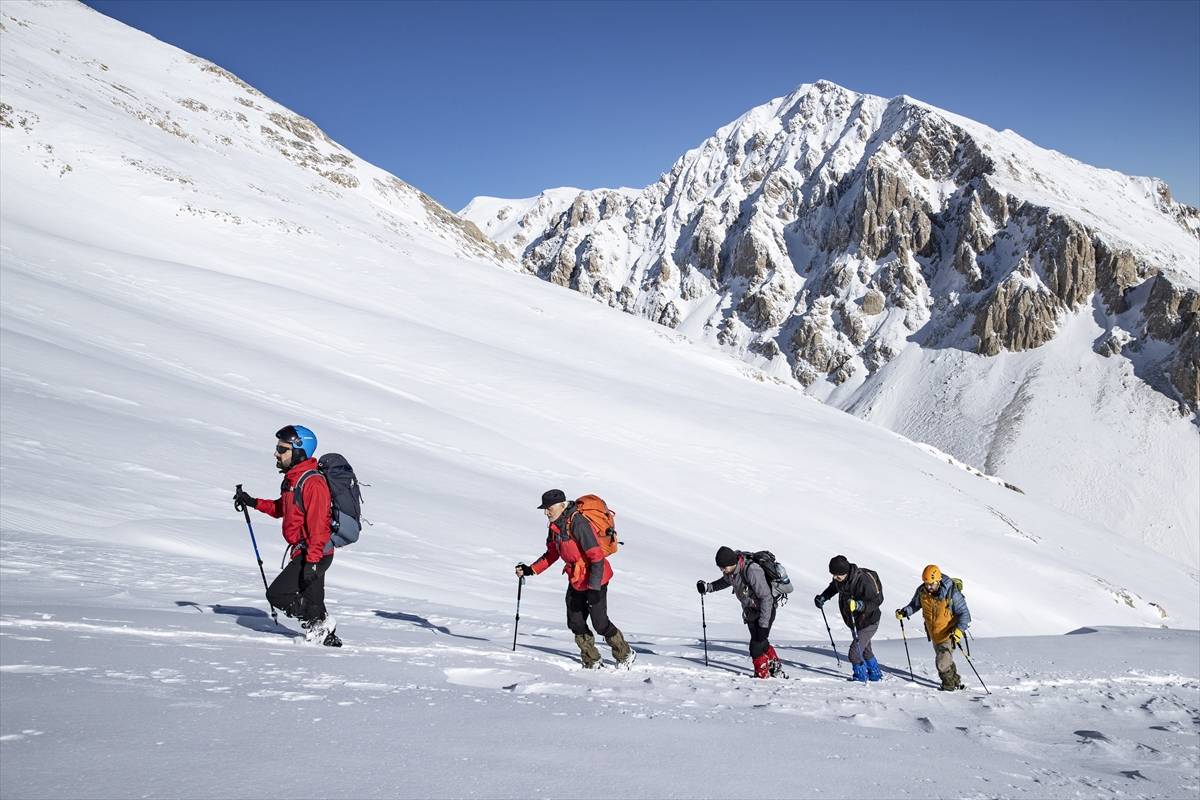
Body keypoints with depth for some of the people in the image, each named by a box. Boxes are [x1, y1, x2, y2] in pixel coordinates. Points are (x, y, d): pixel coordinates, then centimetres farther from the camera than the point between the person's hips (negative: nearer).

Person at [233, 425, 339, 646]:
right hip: (307, 553, 10)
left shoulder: (312, 483, -21)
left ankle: (320, 623, 1)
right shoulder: (292, 479, 10)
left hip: (315, 554, -10)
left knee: (277, 594, -10)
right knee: (311, 602, 16)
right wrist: (253, 503, 14)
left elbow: (318, 526, -25)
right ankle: (326, 637, 27)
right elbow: (281, 508, 27)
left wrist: (311, 562, -28)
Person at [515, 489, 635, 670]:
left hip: (595, 578, -8)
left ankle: (626, 655, 17)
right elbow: (552, 554, 16)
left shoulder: (578, 523, -25)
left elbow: (597, 557, -26)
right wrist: (530, 570, 6)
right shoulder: (555, 526, 3)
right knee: (575, 622, 5)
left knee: (600, 623, -4)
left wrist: (594, 587, -27)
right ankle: (592, 662, 18)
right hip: (575, 580, 9)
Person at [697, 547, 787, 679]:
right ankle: (775, 666, 37)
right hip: (750, 612, 8)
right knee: (760, 642, 18)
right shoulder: (731, 570, -10)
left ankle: (762, 675, 10)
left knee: (757, 647, -8)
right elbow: (725, 581, 17)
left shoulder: (752, 571, -34)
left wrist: (763, 624, -27)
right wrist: (708, 587, 3)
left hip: (765, 611, -8)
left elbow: (766, 598, -28)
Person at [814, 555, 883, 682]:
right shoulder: (840, 579, -10)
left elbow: (876, 601, -29)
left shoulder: (864, 580, -33)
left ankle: (861, 677, 8)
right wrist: (822, 597, 0)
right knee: (865, 650, 25)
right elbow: (833, 588, 14)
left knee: (855, 652, -13)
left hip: (868, 622, -8)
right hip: (854, 622, 8)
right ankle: (876, 675, 44)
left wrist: (859, 605, -42)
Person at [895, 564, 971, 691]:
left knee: (942, 663, -14)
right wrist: (904, 612, -12)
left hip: (949, 633, -6)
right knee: (942, 658, 21)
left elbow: (964, 613, -19)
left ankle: (949, 684, 11)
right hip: (934, 633, 6)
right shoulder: (922, 591, -13)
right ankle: (956, 681, 43)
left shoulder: (952, 593, -26)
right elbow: (914, 605, 6)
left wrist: (959, 630, -31)